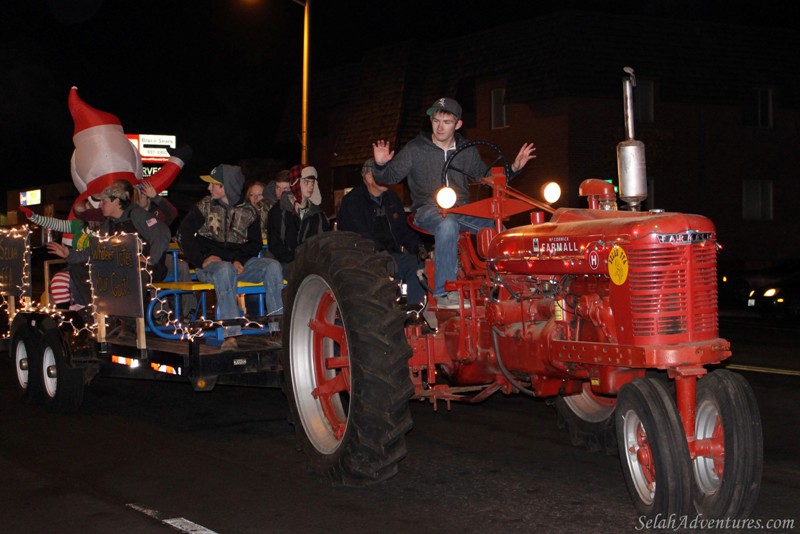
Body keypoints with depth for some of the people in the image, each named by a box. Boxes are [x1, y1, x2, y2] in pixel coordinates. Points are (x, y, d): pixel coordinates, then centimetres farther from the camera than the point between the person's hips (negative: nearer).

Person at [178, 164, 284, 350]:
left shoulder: (248, 212, 9)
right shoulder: (205, 206, 5)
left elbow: (255, 243, 11)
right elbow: (184, 234, 1)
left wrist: (240, 260, -9)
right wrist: (201, 260, -12)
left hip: (239, 263, 3)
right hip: (210, 263, -2)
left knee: (272, 266, -23)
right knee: (225, 270, -38)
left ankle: (278, 325, -25)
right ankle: (230, 334, -44)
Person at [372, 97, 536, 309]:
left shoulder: (467, 151, 12)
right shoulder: (415, 150, 1)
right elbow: (389, 178, 2)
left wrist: (513, 168, 11)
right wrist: (381, 166, -21)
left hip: (461, 211, 4)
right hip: (427, 210, -4)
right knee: (448, 225, -40)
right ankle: (444, 293, -41)